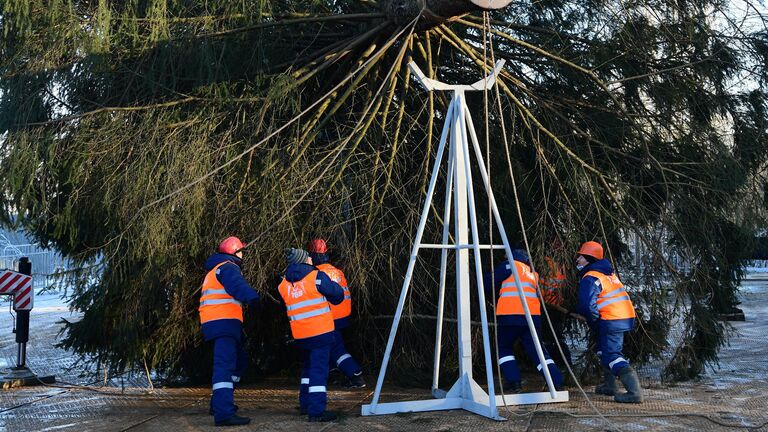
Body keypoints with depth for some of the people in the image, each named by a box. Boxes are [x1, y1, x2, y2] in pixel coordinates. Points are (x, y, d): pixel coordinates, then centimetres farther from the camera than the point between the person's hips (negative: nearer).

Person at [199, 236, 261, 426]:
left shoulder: (215, 270, 27)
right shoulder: (227, 267, -6)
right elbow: (237, 285, -28)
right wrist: (252, 296, -41)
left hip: (213, 323, 10)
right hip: (224, 322, -10)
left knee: (238, 361, 22)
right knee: (225, 365, -19)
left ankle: (218, 403, 27)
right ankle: (224, 413, -29)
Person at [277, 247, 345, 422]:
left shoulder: (284, 285, 8)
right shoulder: (316, 277, -9)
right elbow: (338, 296, -2)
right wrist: (332, 285, 17)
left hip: (300, 334, 6)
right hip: (321, 331, -6)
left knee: (309, 366, 24)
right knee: (319, 370, -5)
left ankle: (305, 404, 29)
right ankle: (316, 411, -10)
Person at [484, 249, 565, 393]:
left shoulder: (510, 265, 9)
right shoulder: (533, 274, 27)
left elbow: (488, 283, 4)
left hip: (510, 316, -5)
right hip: (533, 316, 5)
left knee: (504, 348, 12)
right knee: (536, 350, 9)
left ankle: (514, 382, -1)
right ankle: (557, 382, 0)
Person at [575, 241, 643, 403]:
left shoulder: (590, 278, -13)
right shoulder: (608, 273, 18)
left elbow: (588, 305, -23)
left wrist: (594, 323, -6)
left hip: (611, 320, -10)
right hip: (626, 317, 10)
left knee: (611, 356, -10)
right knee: (604, 349, 25)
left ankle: (634, 391, -25)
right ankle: (609, 385, 30)